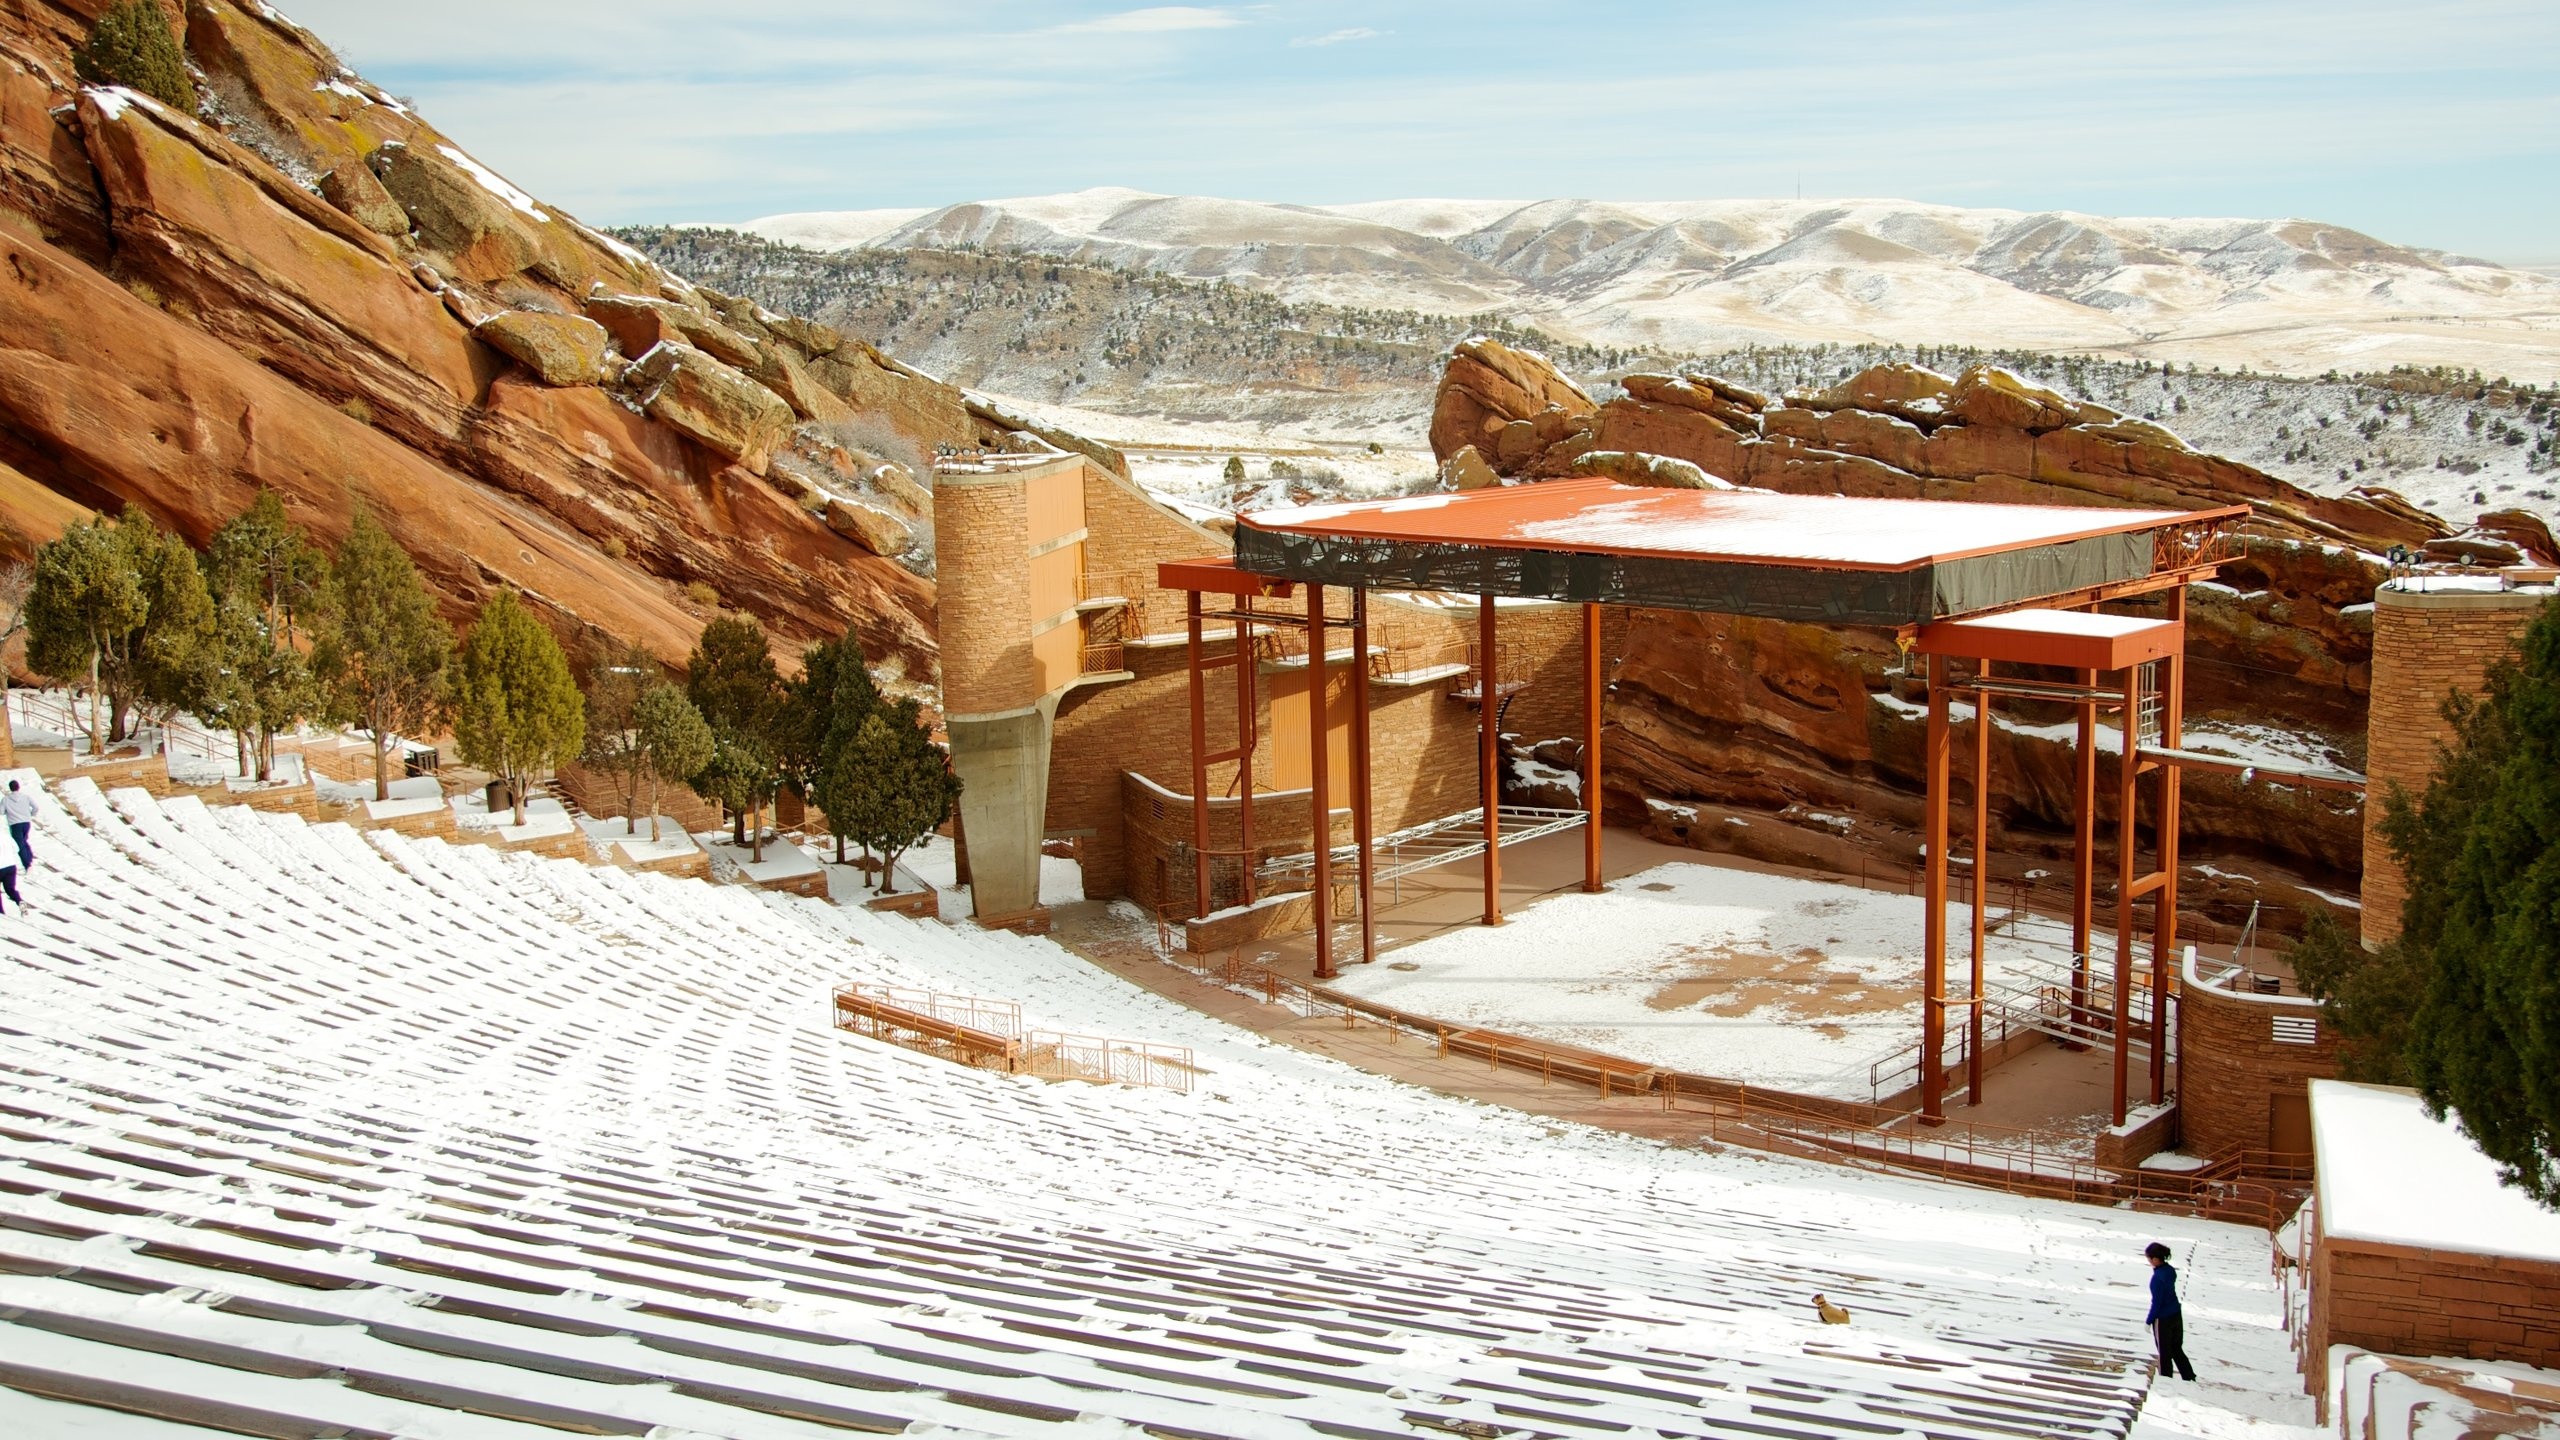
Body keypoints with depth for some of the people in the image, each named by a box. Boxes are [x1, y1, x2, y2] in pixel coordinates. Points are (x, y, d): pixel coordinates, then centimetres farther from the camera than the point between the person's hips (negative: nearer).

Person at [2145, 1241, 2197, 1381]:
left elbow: (2156, 1302, -20)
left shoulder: (2157, 1278, -27)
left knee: (2165, 1353, 9)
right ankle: (2189, 1378, 25)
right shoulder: (2170, 1270, -3)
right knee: (2177, 1349, 21)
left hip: (2163, 1319, -7)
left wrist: (2149, 1321, -10)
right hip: (2177, 1314, 7)